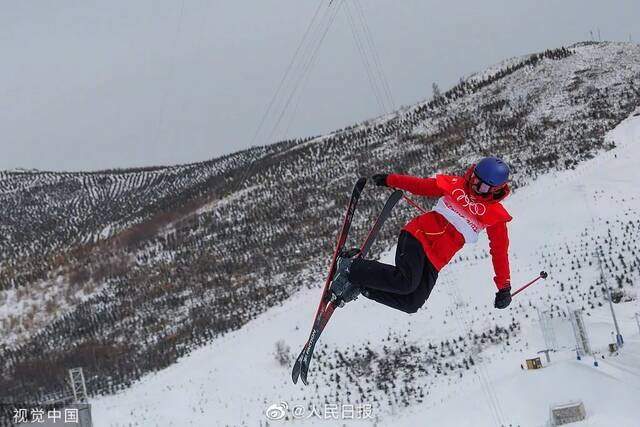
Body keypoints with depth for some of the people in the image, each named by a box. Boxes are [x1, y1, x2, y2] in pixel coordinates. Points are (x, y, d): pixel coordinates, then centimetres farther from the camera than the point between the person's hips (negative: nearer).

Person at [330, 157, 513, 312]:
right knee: (406, 282, -30)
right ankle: (352, 266, -13)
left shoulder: (496, 215, 3)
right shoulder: (455, 185, 2)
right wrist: (390, 180, 13)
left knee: (411, 304, -14)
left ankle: (361, 284, 2)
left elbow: (500, 251, 6)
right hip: (419, 235, -3)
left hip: (435, 260, 3)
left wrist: (504, 287, 3)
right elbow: (420, 185, 12)